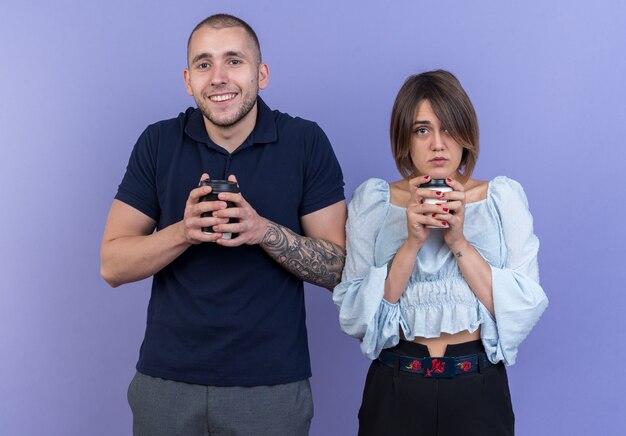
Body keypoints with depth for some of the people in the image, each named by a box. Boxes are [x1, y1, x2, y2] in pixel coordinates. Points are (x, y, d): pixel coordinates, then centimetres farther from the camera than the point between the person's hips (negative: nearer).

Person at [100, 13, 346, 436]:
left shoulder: (306, 143, -6)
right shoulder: (158, 143, -2)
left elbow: (340, 268, -6)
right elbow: (112, 265, -3)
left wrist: (265, 231, -23)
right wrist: (183, 231, -21)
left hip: (272, 383, -1)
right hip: (166, 380, 2)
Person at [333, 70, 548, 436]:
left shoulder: (503, 198, 0)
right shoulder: (373, 201, 0)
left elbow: (526, 309, -7)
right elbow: (354, 316, -6)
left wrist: (459, 241, -17)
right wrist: (412, 243, -18)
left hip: (479, 390, 0)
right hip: (395, 391, 0)